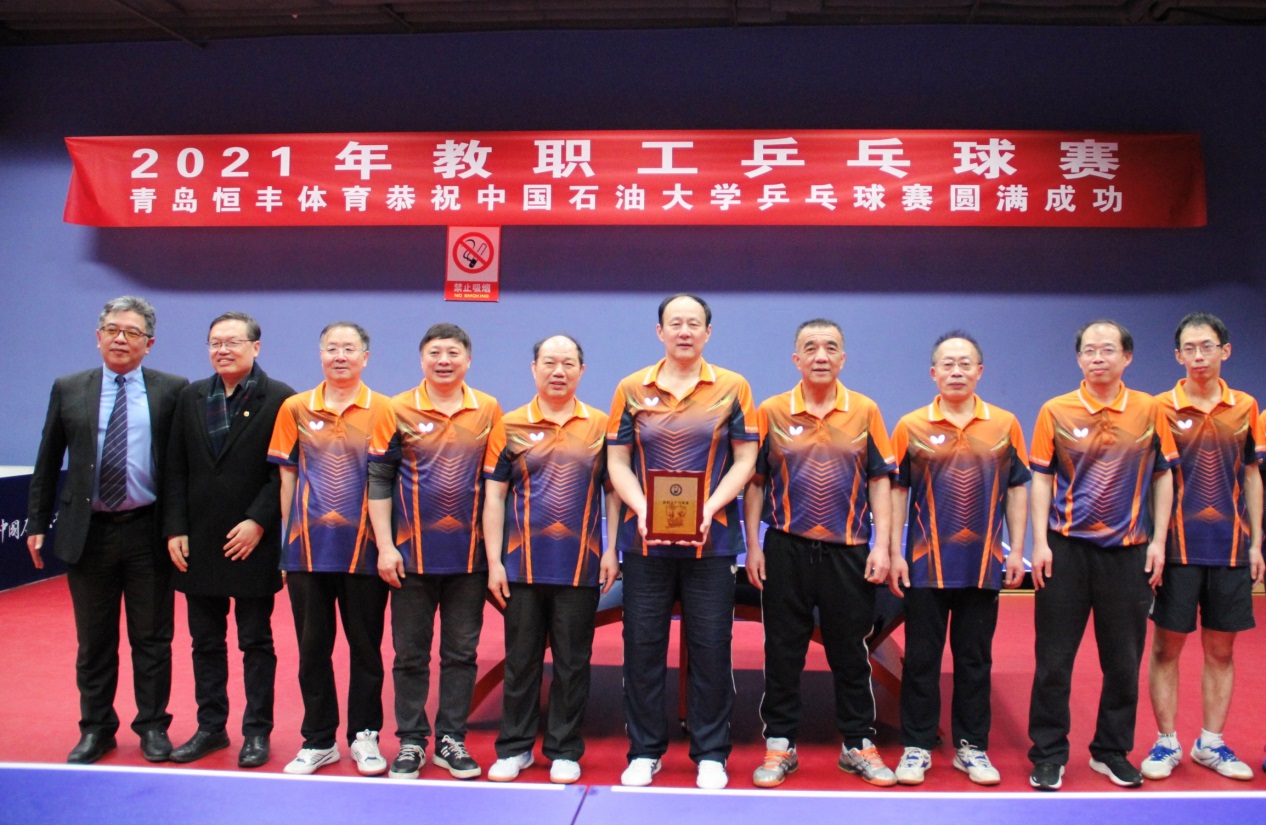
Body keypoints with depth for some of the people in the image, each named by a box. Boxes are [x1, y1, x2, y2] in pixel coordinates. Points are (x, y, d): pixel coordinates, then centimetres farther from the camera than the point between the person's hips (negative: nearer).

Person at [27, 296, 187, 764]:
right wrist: (38, 524, 8)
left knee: (152, 639, 7)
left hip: (148, 532, -2)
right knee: (94, 641, 12)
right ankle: (96, 728, 26)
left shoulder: (172, 391, -1)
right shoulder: (68, 390, 7)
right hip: (87, 532, 2)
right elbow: (47, 464, 11)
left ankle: (152, 726, 21)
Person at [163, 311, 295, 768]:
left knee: (256, 642, 7)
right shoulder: (191, 397, 9)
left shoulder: (278, 398, -6)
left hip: (252, 543, -5)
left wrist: (257, 521, -16)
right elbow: (176, 470, 8)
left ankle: (257, 731, 17)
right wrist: (175, 529, 1)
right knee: (205, 642, 13)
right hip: (199, 543, 5)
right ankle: (210, 727, 26)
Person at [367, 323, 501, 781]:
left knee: (461, 651, 8)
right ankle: (411, 741, 20)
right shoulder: (399, 410, -1)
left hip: (470, 554, 1)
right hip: (412, 554, -1)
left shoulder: (489, 412, 2)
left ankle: (451, 739, 20)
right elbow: (379, 479, 0)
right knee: (411, 653, 8)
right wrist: (385, 546, -6)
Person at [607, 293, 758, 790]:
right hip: (645, 539, 1)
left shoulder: (732, 388, 3)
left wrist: (709, 508, -14)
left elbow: (744, 459, 1)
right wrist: (642, 508, -13)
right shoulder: (631, 389, 6)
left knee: (710, 646, 4)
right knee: (642, 644, 5)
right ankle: (644, 751, 20)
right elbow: (617, 462, 4)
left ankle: (710, 754, 18)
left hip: (712, 539, -1)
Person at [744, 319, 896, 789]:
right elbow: (755, 481, 4)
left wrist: (881, 545, -4)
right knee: (782, 652, 7)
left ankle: (858, 744, 23)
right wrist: (753, 546, -1)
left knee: (850, 652, 9)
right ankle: (780, 745, 19)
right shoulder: (771, 412, 1)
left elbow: (879, 481, 4)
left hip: (848, 550, 1)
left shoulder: (865, 411, 3)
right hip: (786, 549, 0)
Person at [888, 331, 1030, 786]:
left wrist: (1016, 551, 2)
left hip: (984, 564, 1)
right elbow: (897, 491, 2)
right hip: (926, 563, -1)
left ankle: (972, 746, 23)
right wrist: (895, 552, -3)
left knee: (975, 658, 10)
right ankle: (916, 747, 16)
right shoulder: (911, 426, -1)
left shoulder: (1004, 425, 3)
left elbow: (1016, 489, 7)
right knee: (921, 658, 5)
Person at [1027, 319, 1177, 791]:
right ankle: (1048, 754, 13)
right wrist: (1040, 542, -5)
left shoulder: (1149, 410, 3)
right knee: (1053, 659, 2)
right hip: (1066, 548, -1)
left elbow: (1162, 476, 7)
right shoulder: (1055, 412, -1)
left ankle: (1112, 751, 25)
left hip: (1128, 550, 1)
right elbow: (1041, 480, 1)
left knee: (1123, 660, 9)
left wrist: (1158, 541, 1)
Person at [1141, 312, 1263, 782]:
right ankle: (1166, 743, 16)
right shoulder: (1161, 408, -4)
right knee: (1166, 647, 3)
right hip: (1178, 547, -3)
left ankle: (1211, 743, 23)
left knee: (1221, 649, 10)